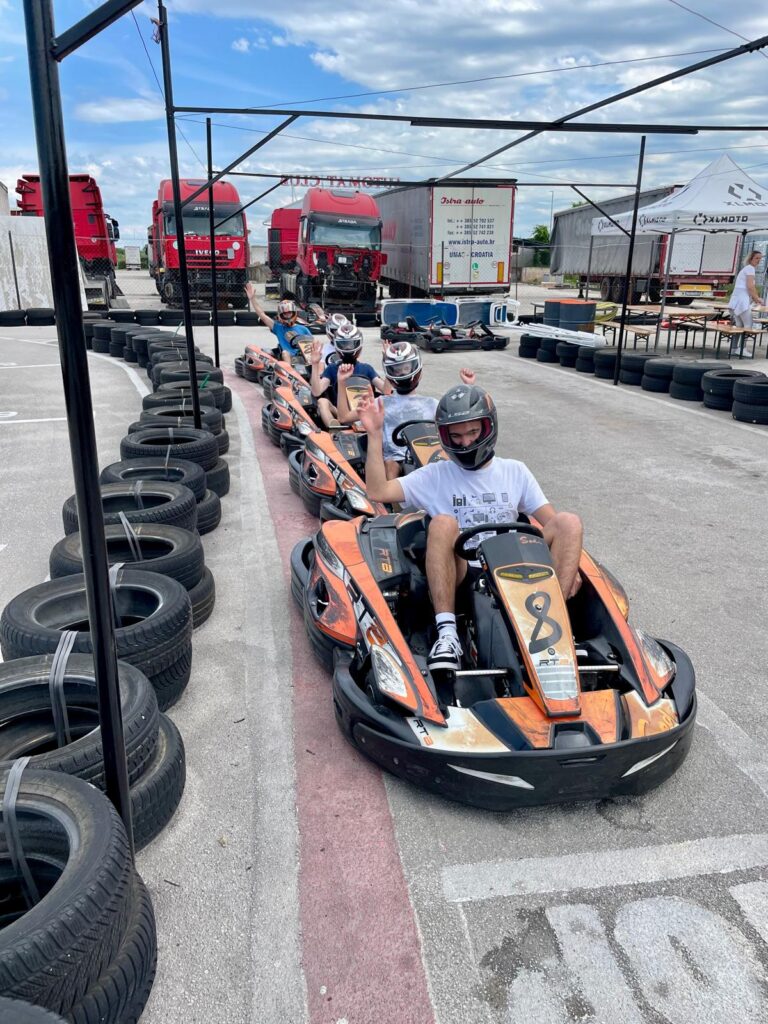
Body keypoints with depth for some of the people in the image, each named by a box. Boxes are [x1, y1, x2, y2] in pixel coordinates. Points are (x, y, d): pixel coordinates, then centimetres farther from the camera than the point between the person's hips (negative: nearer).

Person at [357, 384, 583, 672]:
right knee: (442, 523, -32)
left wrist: (567, 563, -6)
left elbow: (553, 524, 11)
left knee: (568, 521, -18)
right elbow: (377, 491, 0)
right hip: (458, 574, -2)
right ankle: (447, 632, -37)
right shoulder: (435, 475, 12)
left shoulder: (515, 471, 18)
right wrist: (375, 435, -5)